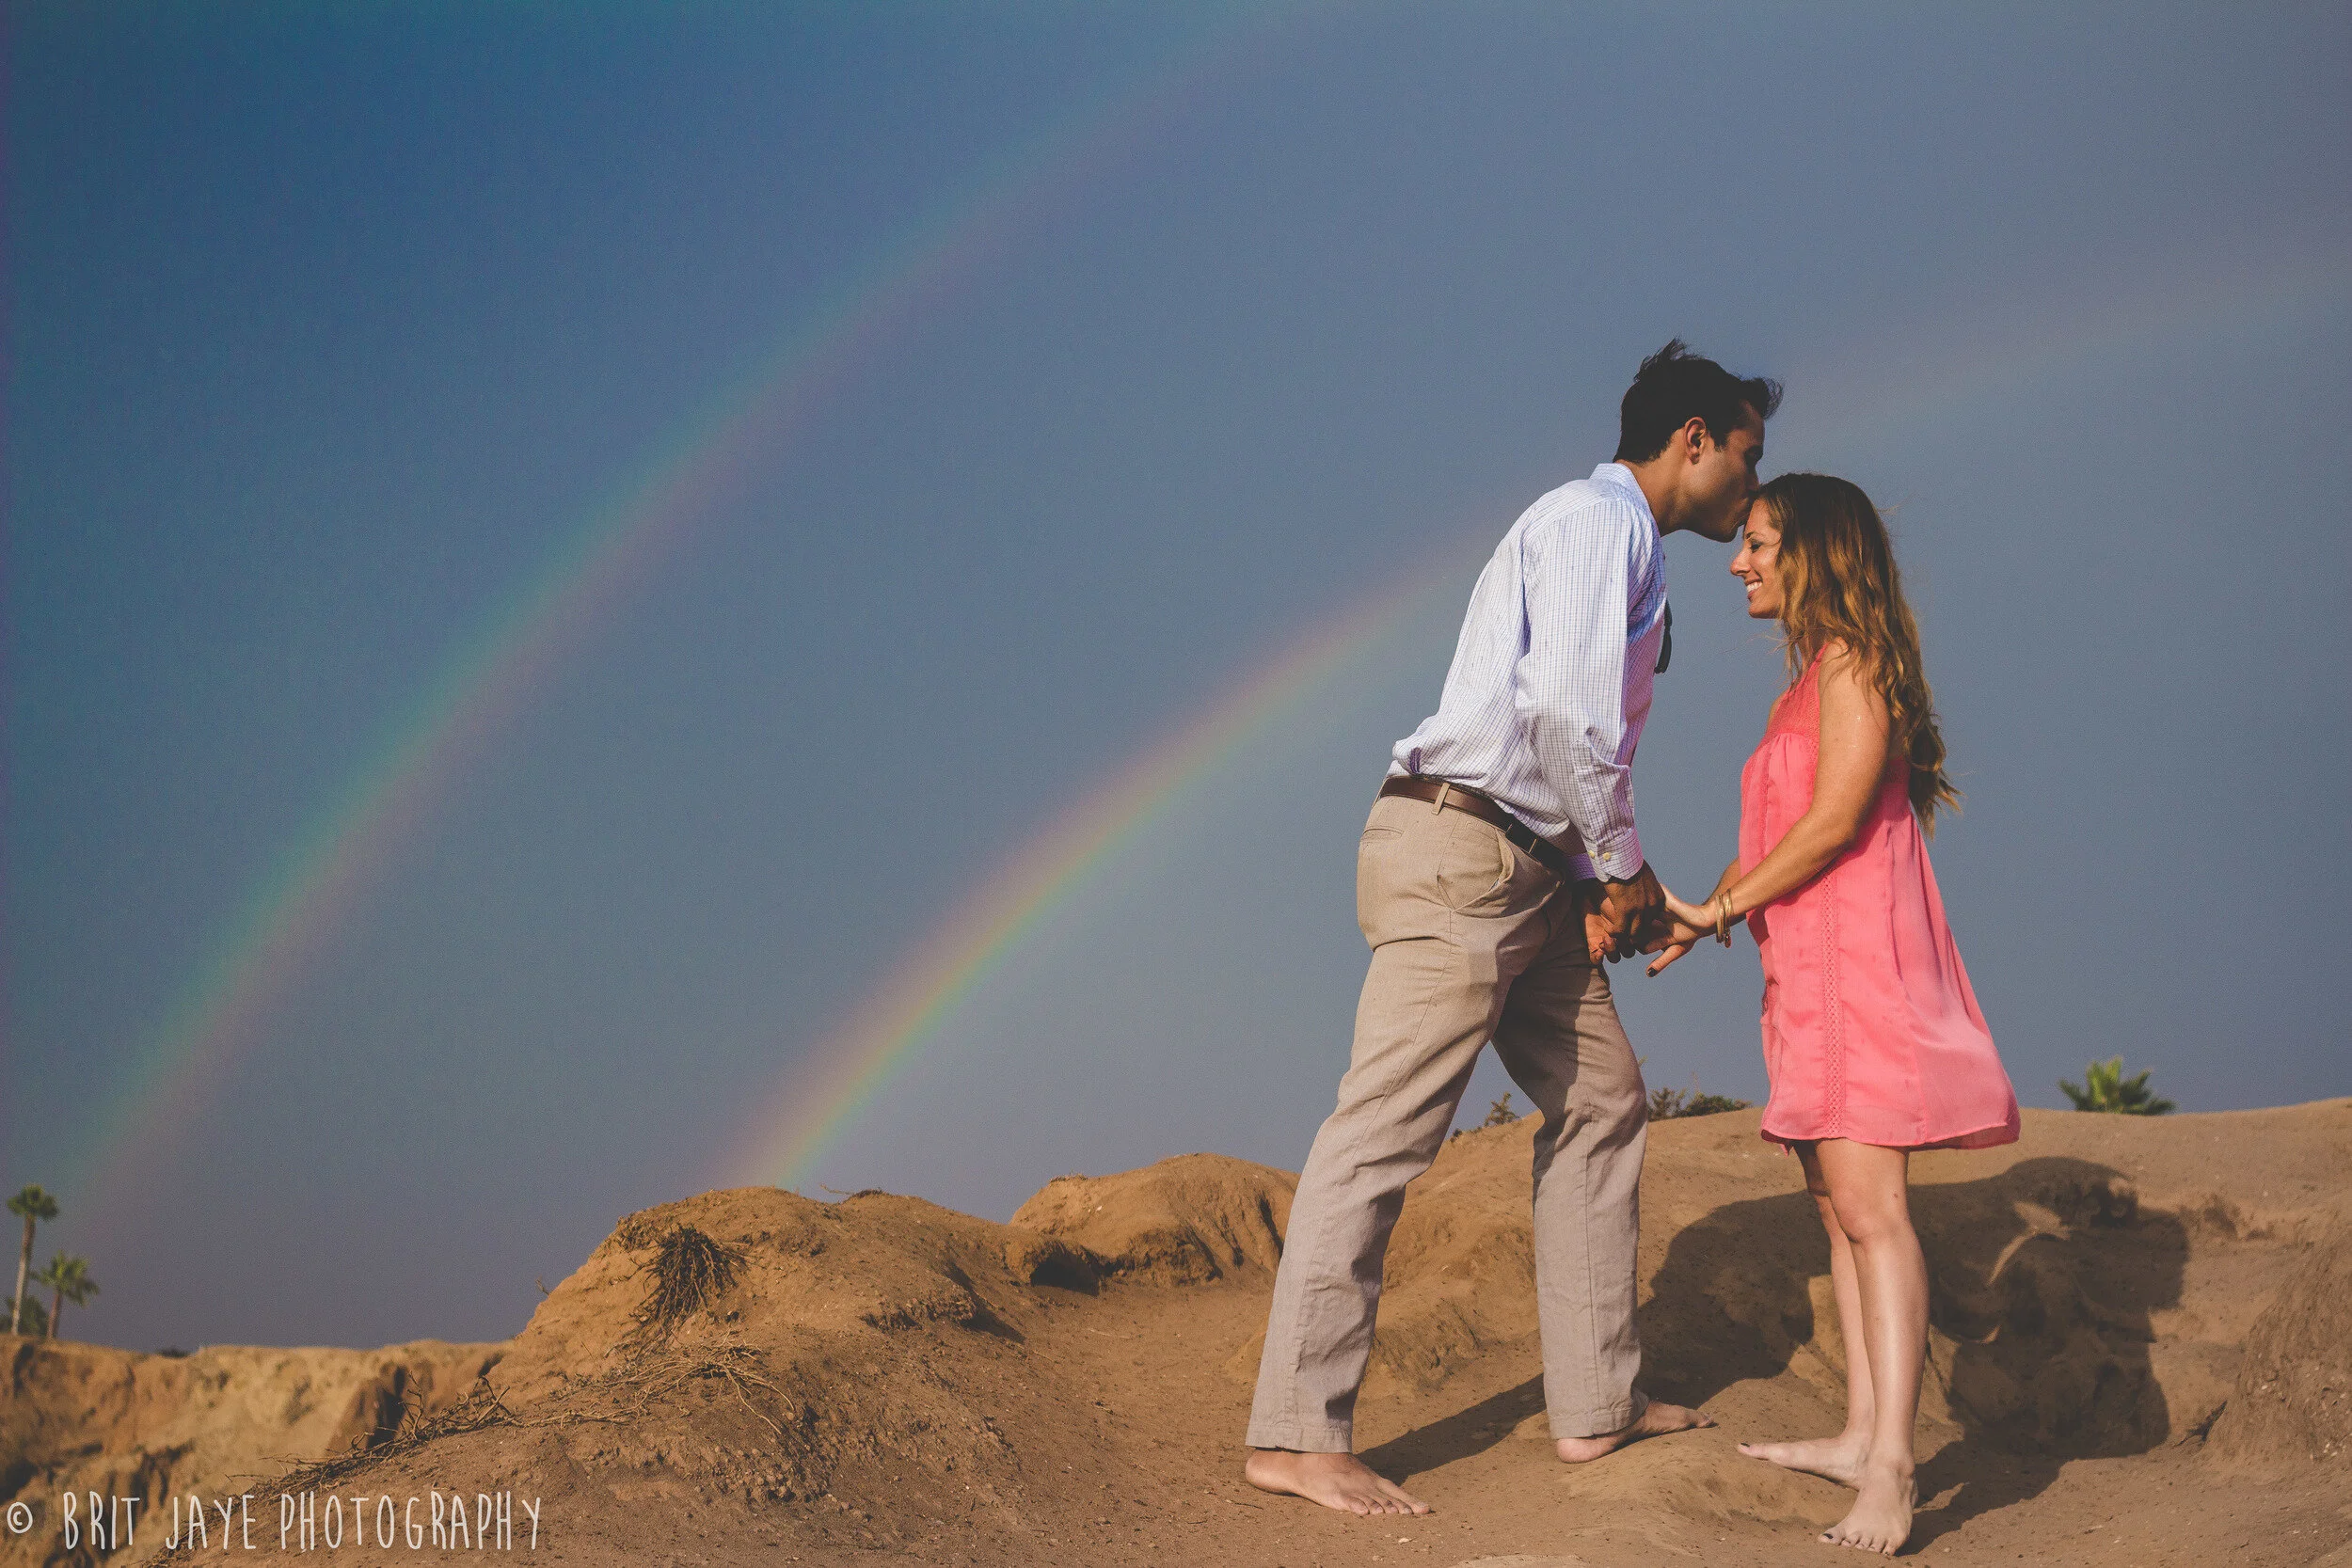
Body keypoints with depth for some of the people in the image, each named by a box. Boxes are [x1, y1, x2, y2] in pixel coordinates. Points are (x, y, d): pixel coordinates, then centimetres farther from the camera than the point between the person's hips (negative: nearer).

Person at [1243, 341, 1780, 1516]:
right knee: (1386, 1128, -11)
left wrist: (1611, 879, 8)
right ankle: (1296, 1435, -10)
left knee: (1601, 1099, 13)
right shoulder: (1599, 518, -7)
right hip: (1460, 851, -11)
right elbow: (1566, 709, -21)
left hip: (1531, 875, 11)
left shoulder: (1619, 543, 24)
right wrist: (1621, 864, -9)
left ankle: (1595, 1406, 18)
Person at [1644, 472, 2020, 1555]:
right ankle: (1862, 1435, 13)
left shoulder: (1851, 661, -7)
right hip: (1810, 964, 10)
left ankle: (1889, 1470, -22)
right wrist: (1709, 907, 11)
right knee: (1838, 1204, 9)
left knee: (1869, 1205, -16)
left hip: (1859, 952, -10)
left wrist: (1721, 908, -9)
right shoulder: (1816, 677, 21)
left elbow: (1834, 820, -15)